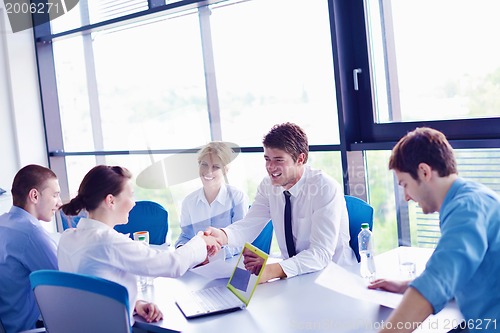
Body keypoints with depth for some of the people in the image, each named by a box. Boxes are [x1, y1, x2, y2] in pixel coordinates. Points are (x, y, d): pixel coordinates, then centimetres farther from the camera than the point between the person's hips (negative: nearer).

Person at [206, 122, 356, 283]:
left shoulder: (327, 189, -20)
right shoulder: (268, 185, -1)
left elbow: (321, 253, -27)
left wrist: (273, 270, -42)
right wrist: (222, 235, -29)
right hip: (292, 272, 5)